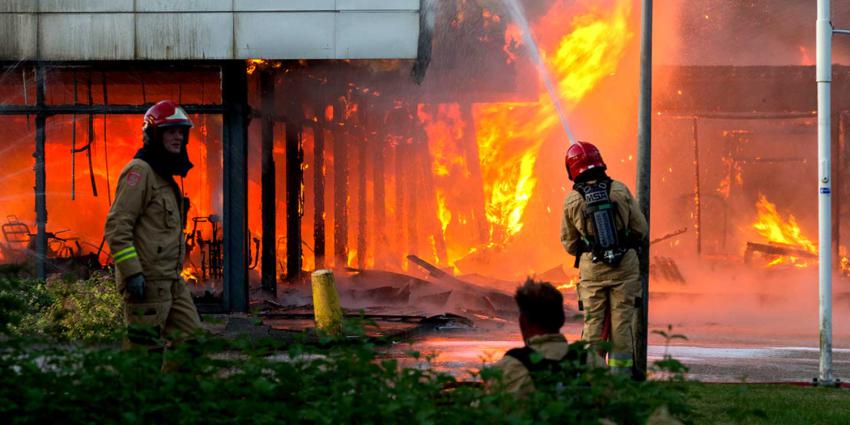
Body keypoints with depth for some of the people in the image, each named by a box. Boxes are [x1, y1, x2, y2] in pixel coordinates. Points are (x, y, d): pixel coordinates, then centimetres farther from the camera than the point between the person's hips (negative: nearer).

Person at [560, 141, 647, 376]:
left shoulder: (572, 201, -4)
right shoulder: (619, 190, -5)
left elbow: (569, 243, 6)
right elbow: (641, 228, 1)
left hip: (591, 268, 0)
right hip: (625, 265, 0)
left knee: (593, 323, 7)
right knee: (622, 323, 4)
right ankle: (620, 374, 3)